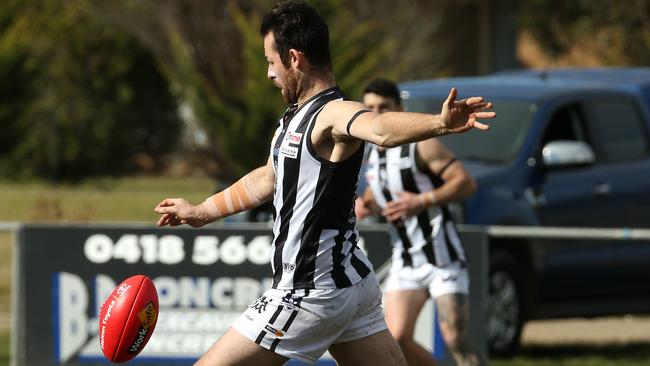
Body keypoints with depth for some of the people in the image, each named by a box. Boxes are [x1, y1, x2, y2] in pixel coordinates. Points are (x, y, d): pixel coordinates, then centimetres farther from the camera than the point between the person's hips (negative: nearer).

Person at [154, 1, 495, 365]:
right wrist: (202, 212, 41)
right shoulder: (298, 116, 12)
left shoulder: (332, 115, -18)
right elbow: (268, 178, 29)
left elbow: (380, 128, -40)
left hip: (312, 294, -10)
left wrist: (441, 123, -61)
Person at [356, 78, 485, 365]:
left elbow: (466, 182, -16)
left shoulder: (421, 145, -11)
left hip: (442, 256, -6)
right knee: (397, 340, -7)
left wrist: (422, 201, -23)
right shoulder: (373, 154, 10)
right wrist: (365, 205, 5)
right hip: (405, 261, 6)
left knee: (455, 340, -10)